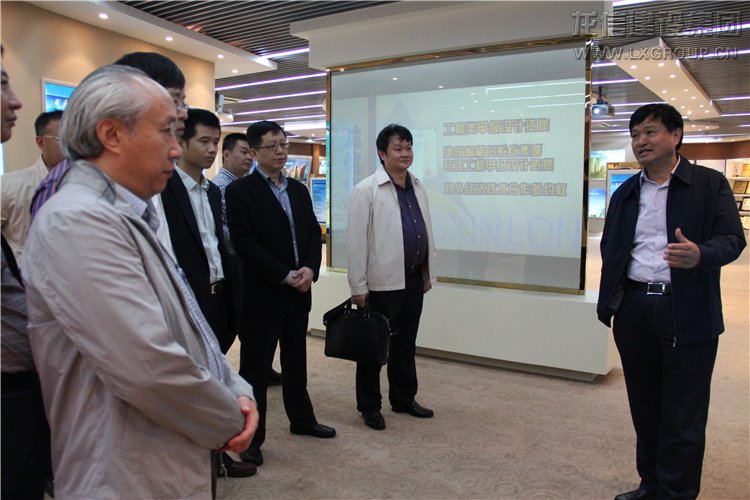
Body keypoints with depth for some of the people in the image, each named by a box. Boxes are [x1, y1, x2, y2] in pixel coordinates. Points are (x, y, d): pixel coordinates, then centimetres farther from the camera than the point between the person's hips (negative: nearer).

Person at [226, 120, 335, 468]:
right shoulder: (240, 191, -8)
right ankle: (251, 438, 18)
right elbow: (245, 244, -16)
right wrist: (285, 276, -16)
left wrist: (310, 269, -8)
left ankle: (301, 419, 36)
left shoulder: (298, 190, 12)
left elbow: (314, 233, 10)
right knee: (255, 368, 4)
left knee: (296, 362, 20)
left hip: (299, 293, 7)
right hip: (262, 295, -6)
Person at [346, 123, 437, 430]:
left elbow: (426, 232, 13)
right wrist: (358, 286, -14)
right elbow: (356, 240, -13)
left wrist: (428, 274, 12)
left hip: (413, 279, 6)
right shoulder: (366, 190, -10)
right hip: (382, 282, -6)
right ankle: (369, 406, 22)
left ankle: (403, 399, 33)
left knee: (406, 344, 17)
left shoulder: (418, 188, 9)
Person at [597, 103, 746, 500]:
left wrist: (700, 255, -29)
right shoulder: (625, 193, 13)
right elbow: (610, 249, 15)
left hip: (687, 315, -4)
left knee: (683, 418, 3)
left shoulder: (710, 184, 0)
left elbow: (732, 239, -7)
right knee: (644, 408, 15)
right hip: (634, 311, 5)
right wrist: (608, 303, 6)